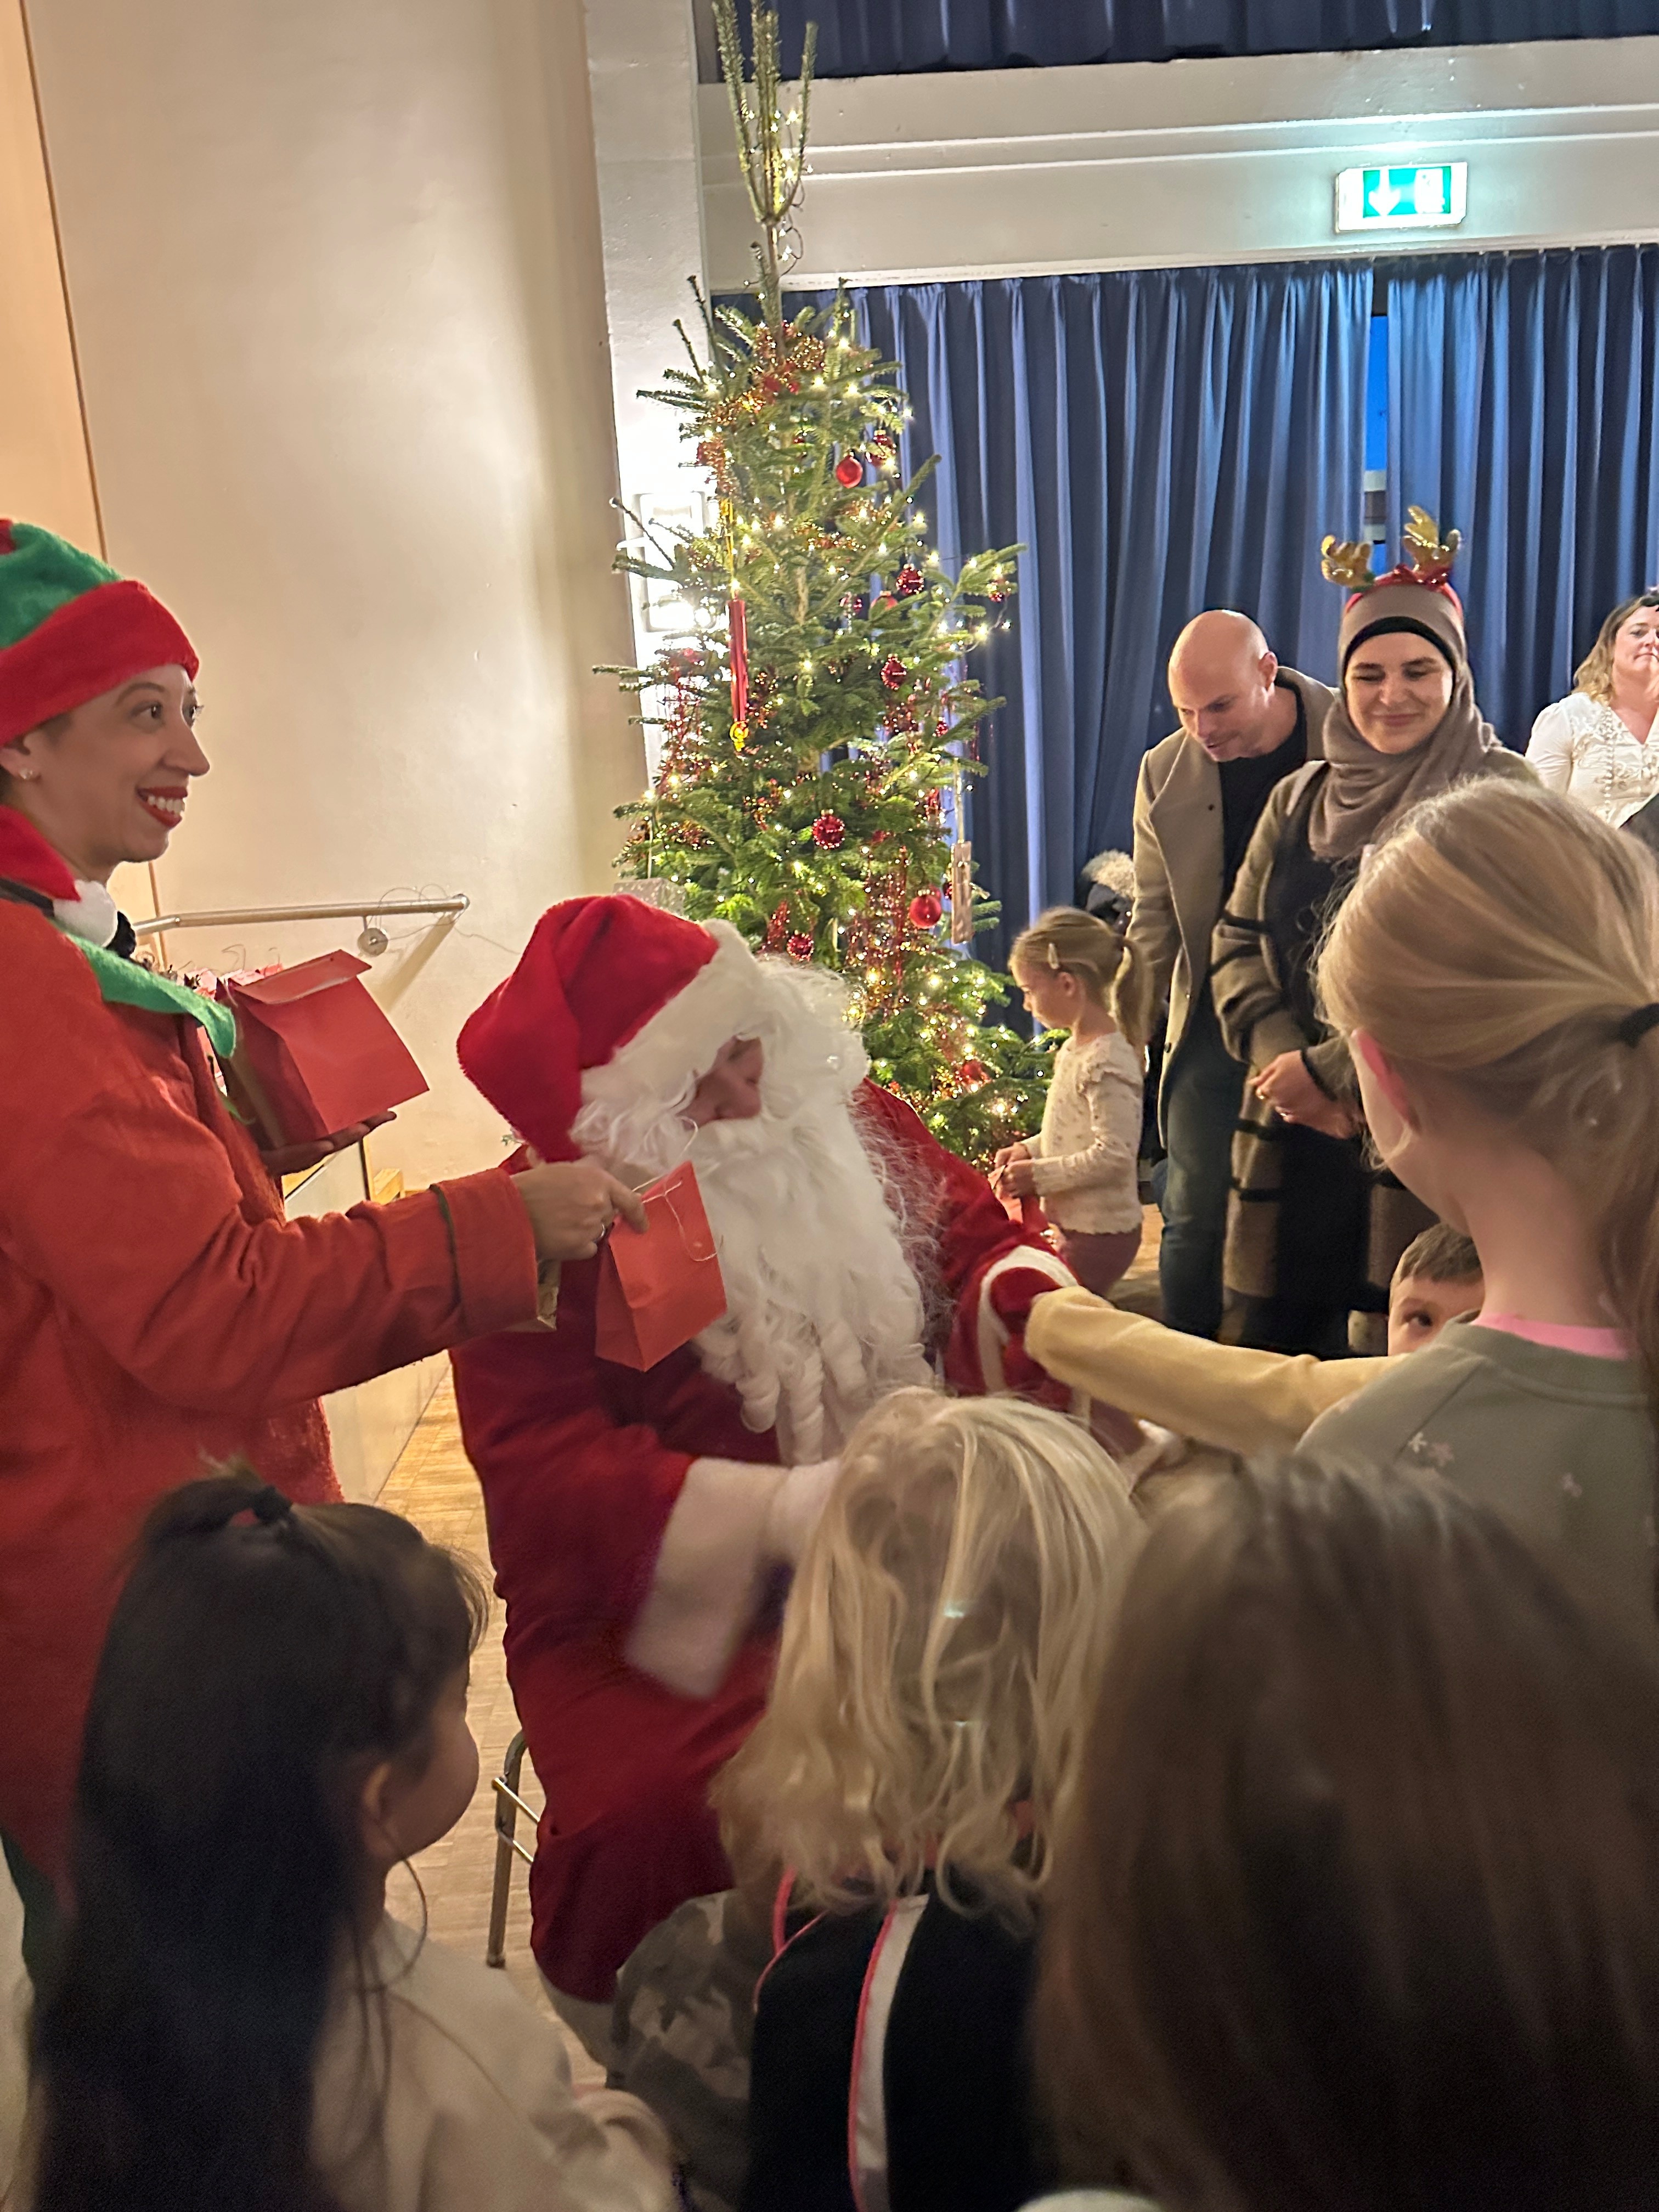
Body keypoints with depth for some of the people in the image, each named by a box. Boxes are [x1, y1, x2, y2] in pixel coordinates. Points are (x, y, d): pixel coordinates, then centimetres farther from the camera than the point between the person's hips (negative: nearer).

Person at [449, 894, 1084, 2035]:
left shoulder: (839, 1116, 5)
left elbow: (978, 1233, 12)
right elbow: (546, 1469, -17)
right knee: (665, 1803, -31)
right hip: (661, 1611, -3)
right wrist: (773, 1514, -31)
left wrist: (1035, 1310, -13)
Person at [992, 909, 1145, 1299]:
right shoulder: (1073, 1050, 9)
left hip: (1099, 1234, -10)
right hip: (1078, 1225, 10)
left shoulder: (1107, 1062, -21)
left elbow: (1114, 1156, -24)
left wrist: (1039, 1174, -19)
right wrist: (1028, 1151, 5)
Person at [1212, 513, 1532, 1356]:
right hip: (1296, 1137, 4)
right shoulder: (1299, 799, 14)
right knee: (1273, 1344, 7)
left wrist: (1332, 1069, -13)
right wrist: (1282, 1062, -8)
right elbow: (1239, 944, 9)